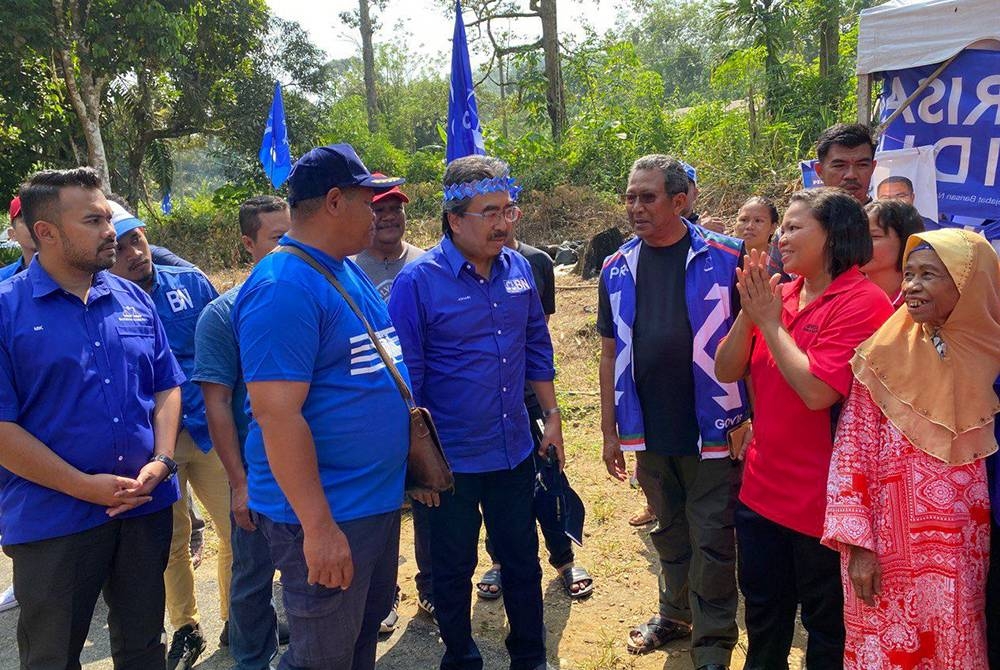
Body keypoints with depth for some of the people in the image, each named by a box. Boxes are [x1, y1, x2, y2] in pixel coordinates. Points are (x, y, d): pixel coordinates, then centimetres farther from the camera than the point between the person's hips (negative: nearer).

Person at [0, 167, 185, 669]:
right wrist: (87, 486, -16)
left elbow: (166, 387, 9)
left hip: (146, 507, 4)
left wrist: (161, 462, -7)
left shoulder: (134, 301, 5)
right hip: (53, 521, -4)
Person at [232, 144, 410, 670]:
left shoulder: (348, 270, 9)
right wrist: (319, 526, -24)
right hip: (326, 514, -9)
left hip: (378, 499, 9)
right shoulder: (284, 287, -20)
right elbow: (277, 414, -25)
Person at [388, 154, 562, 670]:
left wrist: (551, 415, 11)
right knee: (453, 569, 14)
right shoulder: (418, 281, -15)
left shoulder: (518, 269, 1)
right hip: (451, 458, -4)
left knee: (522, 559, 19)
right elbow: (406, 376, -12)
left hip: (514, 450, 5)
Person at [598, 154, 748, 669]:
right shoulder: (617, 270, 3)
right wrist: (610, 431, 8)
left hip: (712, 430, -4)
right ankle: (675, 613, 40)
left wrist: (752, 419, -10)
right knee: (669, 533, 20)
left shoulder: (724, 258, -9)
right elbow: (610, 355, 8)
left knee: (712, 542, 6)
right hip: (649, 433, 4)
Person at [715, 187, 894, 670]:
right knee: (763, 614, 24)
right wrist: (748, 314, -13)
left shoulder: (861, 303, -17)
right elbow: (726, 371, 2)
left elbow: (817, 391, -26)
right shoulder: (779, 295, 4)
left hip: (820, 501, -6)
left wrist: (770, 322, -17)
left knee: (826, 629, 16)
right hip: (761, 489, 7)